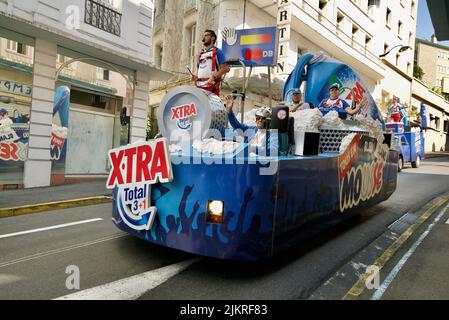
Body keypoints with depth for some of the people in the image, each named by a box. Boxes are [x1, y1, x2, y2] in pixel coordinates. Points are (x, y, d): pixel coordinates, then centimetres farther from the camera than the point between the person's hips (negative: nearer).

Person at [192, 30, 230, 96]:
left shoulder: (217, 52, 2)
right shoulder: (200, 53, 22)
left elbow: (225, 68, -7)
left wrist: (213, 77, -18)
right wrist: (196, 76, 7)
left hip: (211, 86, -6)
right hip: (199, 86, 6)